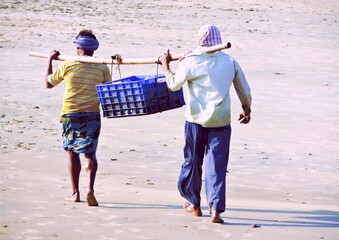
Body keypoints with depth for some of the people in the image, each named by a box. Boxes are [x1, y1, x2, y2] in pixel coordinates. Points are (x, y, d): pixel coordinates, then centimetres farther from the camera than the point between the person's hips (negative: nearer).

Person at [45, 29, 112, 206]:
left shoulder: (67, 66, -5)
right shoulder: (102, 68, -2)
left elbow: (48, 83, 11)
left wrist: (50, 61, 22)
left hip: (70, 114, 0)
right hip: (92, 115, 0)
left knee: (72, 152, 12)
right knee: (90, 153, 3)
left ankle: (75, 193, 15)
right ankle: (90, 188, -19)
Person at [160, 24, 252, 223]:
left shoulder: (190, 61, -6)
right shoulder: (230, 62, 2)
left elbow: (174, 85, 5)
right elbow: (244, 90, 11)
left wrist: (166, 65, 20)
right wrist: (247, 109, 27)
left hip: (196, 119, -1)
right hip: (221, 121, 1)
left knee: (193, 161, 16)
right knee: (217, 165, 1)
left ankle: (194, 203, 29)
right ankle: (216, 209, -8)